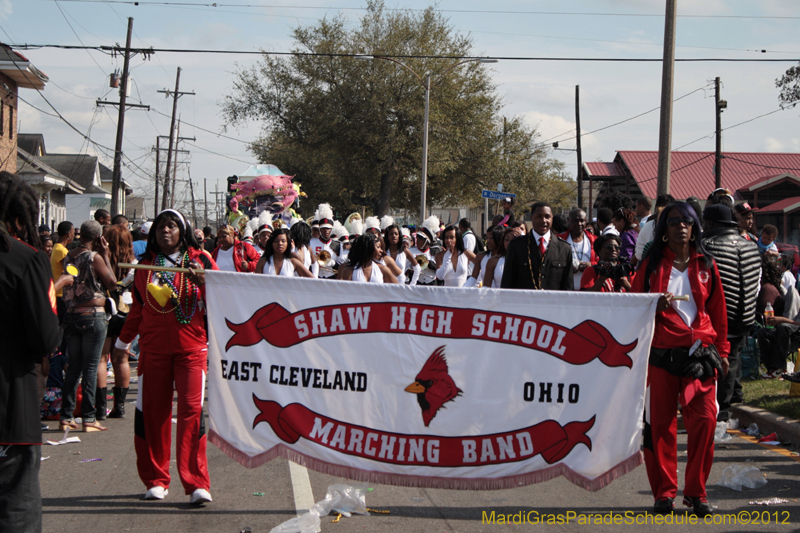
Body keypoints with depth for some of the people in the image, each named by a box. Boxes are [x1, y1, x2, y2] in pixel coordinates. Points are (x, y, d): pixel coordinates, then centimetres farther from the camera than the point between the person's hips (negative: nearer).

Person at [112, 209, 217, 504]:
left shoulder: (200, 259, 6)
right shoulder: (145, 264, 13)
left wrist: (203, 281, -16)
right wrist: (123, 342, 30)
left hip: (191, 347, -3)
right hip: (153, 349, 3)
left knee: (192, 409, -12)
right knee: (152, 411, 2)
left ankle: (196, 483, -10)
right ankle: (155, 480, 14)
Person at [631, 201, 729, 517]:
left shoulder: (705, 266, 11)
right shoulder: (652, 265, 7)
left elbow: (718, 311, 14)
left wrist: (721, 350, 11)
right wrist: (655, 307, -12)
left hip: (700, 353, 1)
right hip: (661, 354, -1)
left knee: (705, 420, -8)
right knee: (660, 422, -1)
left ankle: (696, 492, 4)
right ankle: (664, 492, 10)